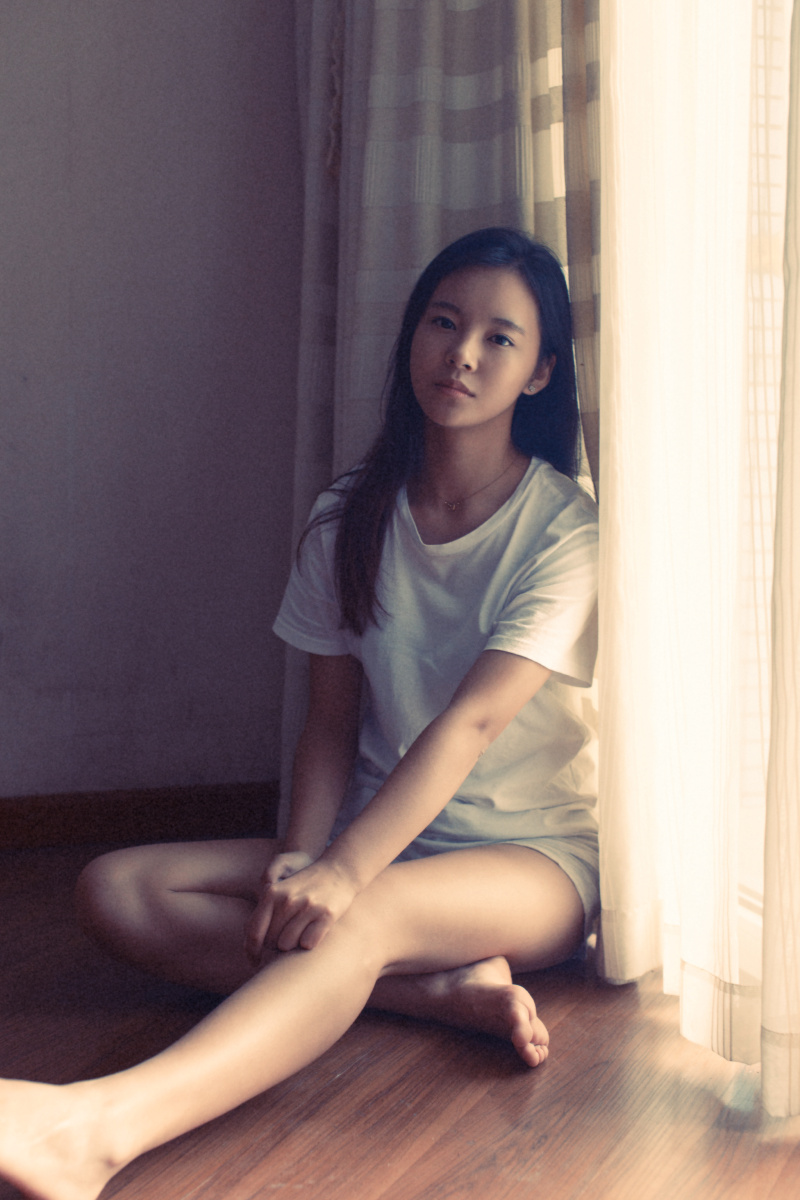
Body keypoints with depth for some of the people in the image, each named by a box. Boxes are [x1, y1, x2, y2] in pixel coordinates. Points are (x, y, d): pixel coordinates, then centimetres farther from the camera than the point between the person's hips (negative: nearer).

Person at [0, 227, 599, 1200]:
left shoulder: (568, 528, -10)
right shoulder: (350, 520, 4)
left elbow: (473, 720, -23)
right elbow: (331, 723, 1)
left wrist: (342, 871, -34)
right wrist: (299, 857, -18)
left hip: (531, 857, -5)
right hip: (381, 837, 5)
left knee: (363, 914, -40)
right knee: (114, 889, -16)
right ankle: (445, 989, -27)